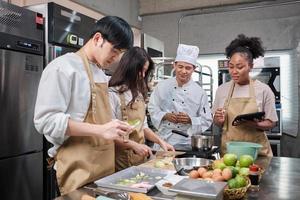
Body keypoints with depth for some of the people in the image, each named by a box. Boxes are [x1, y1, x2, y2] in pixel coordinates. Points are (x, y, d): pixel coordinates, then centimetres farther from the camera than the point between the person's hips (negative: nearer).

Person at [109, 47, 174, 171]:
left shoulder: (138, 93, 11)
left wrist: (160, 141, 4)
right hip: (122, 160, -7)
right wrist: (134, 145, -22)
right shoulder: (113, 94, -13)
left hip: (140, 157, 7)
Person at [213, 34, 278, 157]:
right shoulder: (222, 89, 2)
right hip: (228, 149, 2)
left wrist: (256, 124, -20)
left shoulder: (263, 90, -4)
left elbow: (271, 122, -1)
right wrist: (219, 120, -13)